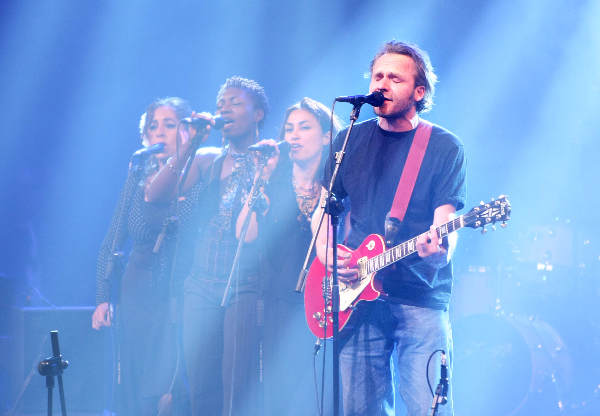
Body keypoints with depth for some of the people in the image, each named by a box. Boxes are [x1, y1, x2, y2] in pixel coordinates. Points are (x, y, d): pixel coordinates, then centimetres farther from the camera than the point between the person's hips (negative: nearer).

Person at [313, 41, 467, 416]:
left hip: (421, 297, -3)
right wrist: (327, 253, -2)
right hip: (359, 298, 3)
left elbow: (446, 224, -4)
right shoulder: (350, 141, 13)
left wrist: (438, 250, -27)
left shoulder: (444, 147, 3)